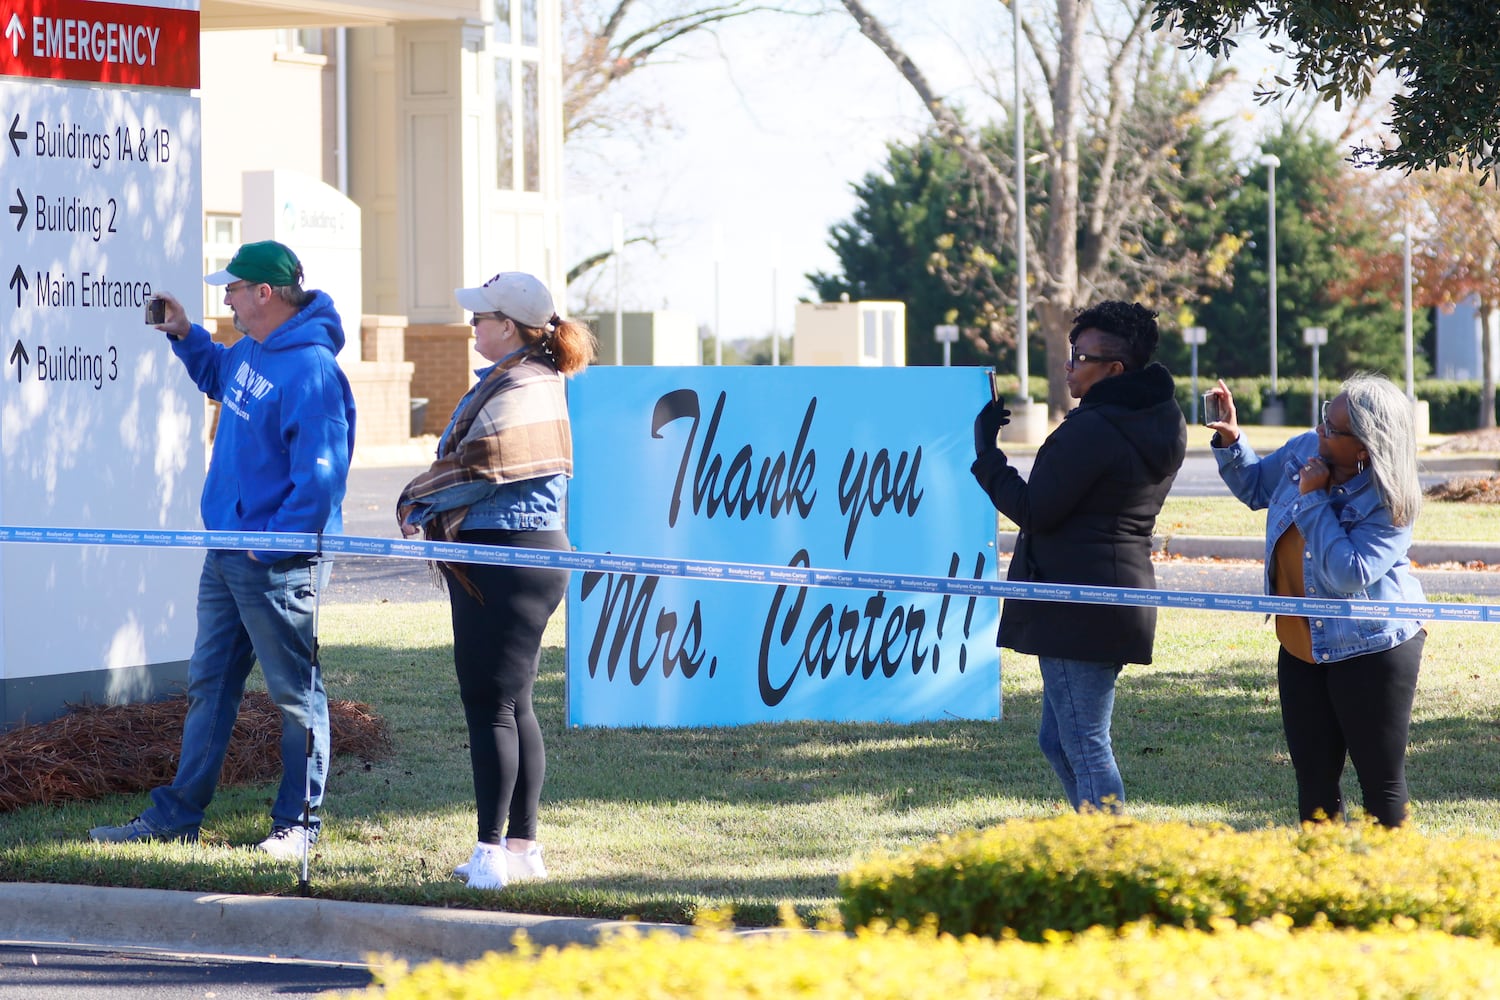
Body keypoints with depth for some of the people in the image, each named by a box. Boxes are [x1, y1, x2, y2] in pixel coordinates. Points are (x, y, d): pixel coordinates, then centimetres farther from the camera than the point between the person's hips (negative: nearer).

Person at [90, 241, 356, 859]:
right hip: (226, 552, 10)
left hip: (278, 565, -10)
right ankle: (178, 816, 21)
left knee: (295, 692, 3)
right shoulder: (251, 349, 8)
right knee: (209, 685, 14)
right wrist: (183, 335, 17)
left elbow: (319, 476, -25)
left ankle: (297, 823, 11)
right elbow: (218, 378, 34)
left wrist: (272, 547, -21)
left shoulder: (310, 370, -22)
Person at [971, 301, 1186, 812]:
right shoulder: (1162, 426, 11)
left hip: (1076, 608, -10)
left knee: (1085, 746, -6)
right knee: (1058, 740, 18)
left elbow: (1033, 510, -14)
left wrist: (985, 453, -4)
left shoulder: (1090, 431, -19)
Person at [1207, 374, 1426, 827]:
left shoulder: (1390, 501, -21)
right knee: (1314, 782, 12)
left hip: (1371, 650, -7)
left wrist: (1314, 500, -25)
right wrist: (1230, 441, -1)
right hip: (1302, 649, 7)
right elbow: (1254, 487, 17)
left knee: (1381, 781, 0)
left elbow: (1348, 574, -30)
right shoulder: (1304, 450, -2)